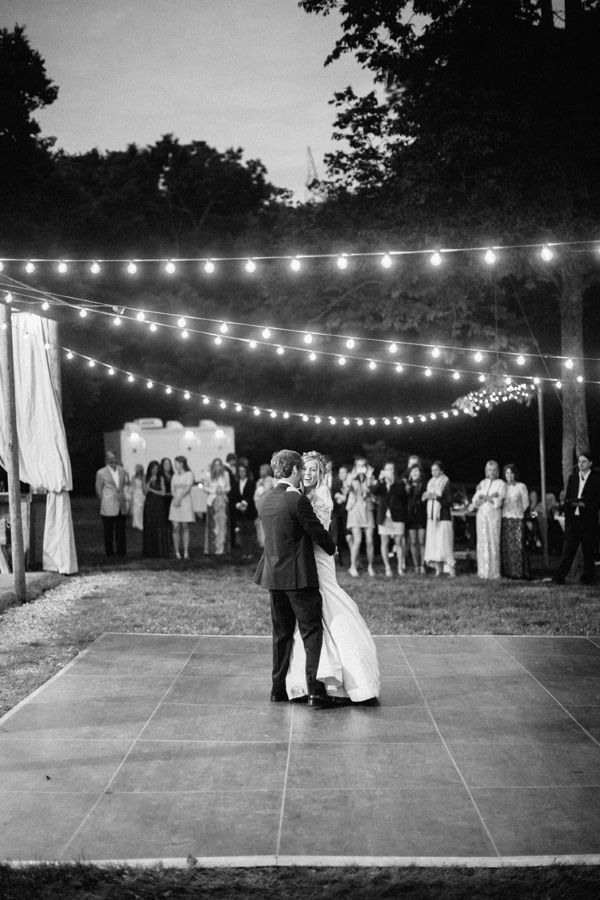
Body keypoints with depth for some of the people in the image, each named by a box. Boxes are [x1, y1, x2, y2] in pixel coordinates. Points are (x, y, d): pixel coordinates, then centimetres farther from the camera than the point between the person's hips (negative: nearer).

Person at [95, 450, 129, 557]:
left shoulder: (122, 471, 8)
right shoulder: (101, 473, -4)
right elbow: (98, 490, 2)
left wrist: (126, 502, 11)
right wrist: (105, 503, 4)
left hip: (122, 507, 4)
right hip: (108, 508, -4)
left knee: (121, 531, 8)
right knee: (108, 531, 2)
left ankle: (121, 552, 15)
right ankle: (110, 552, 10)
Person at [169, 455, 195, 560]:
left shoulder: (189, 474, 2)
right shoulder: (175, 476, 16)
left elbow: (187, 489, -8)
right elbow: (172, 490, 8)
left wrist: (179, 498, -15)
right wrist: (176, 498, -10)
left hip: (186, 503, -4)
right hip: (175, 502, 4)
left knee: (185, 527, -4)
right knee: (175, 527, -5)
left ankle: (186, 552, -4)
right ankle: (177, 552, -4)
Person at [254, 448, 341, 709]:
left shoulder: (264, 500, 5)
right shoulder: (297, 500, -17)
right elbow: (317, 531, -12)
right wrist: (332, 549, 10)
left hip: (273, 575, 7)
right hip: (299, 576, -7)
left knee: (282, 633, 16)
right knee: (311, 632, -2)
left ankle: (278, 688, 19)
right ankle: (315, 691, -7)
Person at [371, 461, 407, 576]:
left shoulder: (399, 484, 6)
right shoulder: (380, 484, 9)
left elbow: (401, 493, -14)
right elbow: (374, 492, -10)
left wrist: (392, 482, -21)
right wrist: (380, 480, -22)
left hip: (397, 518, -1)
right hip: (384, 518, 2)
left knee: (399, 543, -2)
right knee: (384, 543, 1)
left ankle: (400, 567, 4)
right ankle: (387, 568, 7)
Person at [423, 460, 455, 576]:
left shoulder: (446, 483, -4)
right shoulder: (430, 482, 14)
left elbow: (449, 501, -9)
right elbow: (425, 500, 17)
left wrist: (436, 497, -19)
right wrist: (425, 497, -5)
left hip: (443, 517, -6)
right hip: (432, 517, 6)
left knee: (444, 543, -9)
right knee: (432, 542, 0)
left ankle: (451, 567, -3)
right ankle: (438, 568, 4)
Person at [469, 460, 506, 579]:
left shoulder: (501, 484, 3)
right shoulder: (483, 483, 16)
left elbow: (497, 502, -7)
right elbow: (474, 500, 6)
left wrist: (484, 498, -4)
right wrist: (490, 498, -7)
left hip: (494, 515, -4)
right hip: (481, 514, 4)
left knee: (493, 541, -7)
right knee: (482, 542, 1)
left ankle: (494, 572, -5)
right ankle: (483, 571, 4)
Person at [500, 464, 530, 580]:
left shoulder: (521, 486, 1)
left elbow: (525, 503, 4)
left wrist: (517, 512, 3)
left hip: (517, 519, -4)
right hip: (504, 519, 4)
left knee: (518, 545, -9)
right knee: (505, 546, 0)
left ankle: (520, 572, -4)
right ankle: (507, 571, 6)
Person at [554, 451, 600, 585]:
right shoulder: (572, 478, 12)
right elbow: (567, 499, 13)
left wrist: (585, 504, -18)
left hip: (589, 521, -3)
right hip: (573, 519, 3)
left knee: (589, 551, 3)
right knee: (568, 549, 0)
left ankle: (587, 578, 12)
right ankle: (560, 577, -1)